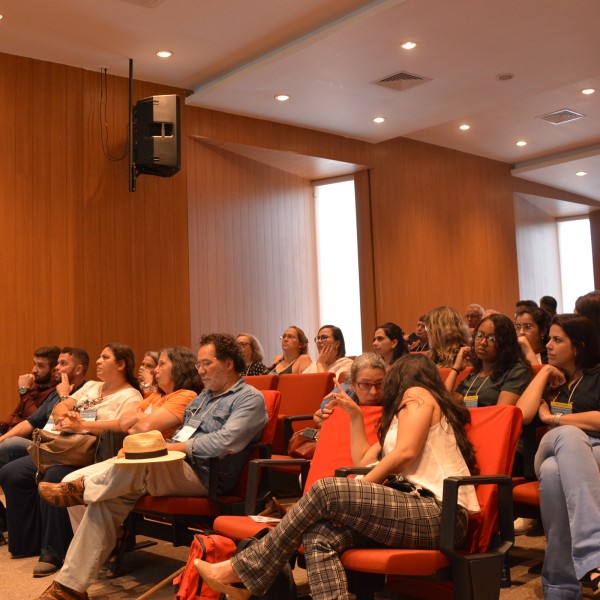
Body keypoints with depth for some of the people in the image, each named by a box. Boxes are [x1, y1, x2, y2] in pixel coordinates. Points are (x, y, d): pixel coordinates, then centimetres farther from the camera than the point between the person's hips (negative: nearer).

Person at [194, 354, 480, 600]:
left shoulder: (417, 394, 5)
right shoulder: (398, 420, 33)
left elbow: (406, 452, -10)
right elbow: (363, 462, 27)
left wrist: (359, 488, -4)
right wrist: (355, 415, 30)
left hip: (439, 513, -8)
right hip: (419, 512, 8)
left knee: (325, 490, -18)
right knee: (320, 535, -15)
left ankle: (241, 570, -9)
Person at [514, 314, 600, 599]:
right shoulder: (550, 381, 28)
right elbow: (522, 414, 7)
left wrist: (553, 418, 1)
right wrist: (545, 372, 11)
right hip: (553, 451, 2)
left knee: (555, 472, -42)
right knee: (569, 435, -40)